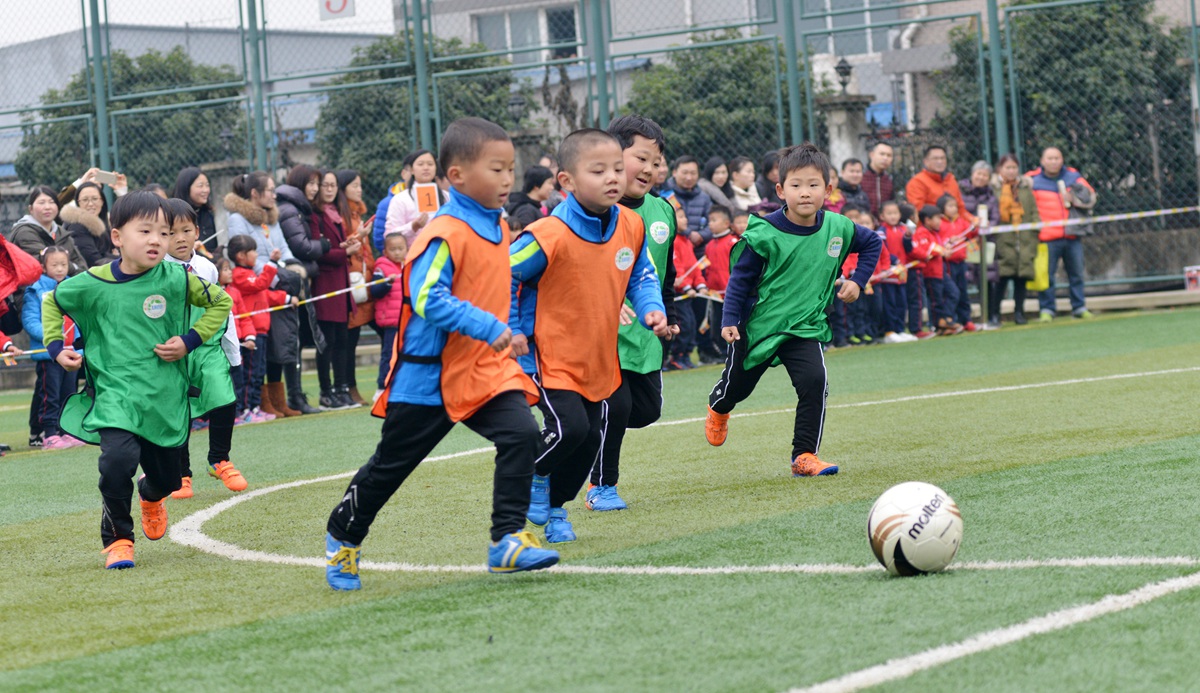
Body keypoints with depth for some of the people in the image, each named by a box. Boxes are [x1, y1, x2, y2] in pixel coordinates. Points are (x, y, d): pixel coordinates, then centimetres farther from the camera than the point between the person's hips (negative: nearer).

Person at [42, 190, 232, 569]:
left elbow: (221, 302, 8)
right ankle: (117, 538, -2)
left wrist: (190, 341, -4)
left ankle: (151, 497, 54)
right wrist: (56, 347, 2)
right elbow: (51, 303, 14)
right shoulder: (93, 284, -6)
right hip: (114, 393, -2)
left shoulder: (177, 279, -8)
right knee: (118, 459, -26)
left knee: (166, 476, 13)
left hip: (165, 396, 2)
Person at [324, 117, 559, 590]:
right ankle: (343, 538, 29)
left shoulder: (497, 228, 7)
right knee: (391, 465, 8)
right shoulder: (444, 235, -20)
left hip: (487, 371, 6)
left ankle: (508, 540, -13)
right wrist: (488, 328, -31)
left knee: (521, 435, -17)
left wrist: (508, 332, 20)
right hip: (430, 375, -6)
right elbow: (427, 299, -29)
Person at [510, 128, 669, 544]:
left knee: (590, 441, 9)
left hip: (599, 360, 6)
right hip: (551, 357, -6)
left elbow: (641, 276, 13)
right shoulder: (548, 237, -23)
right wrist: (512, 331, -13)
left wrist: (651, 309, -5)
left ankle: (555, 509, 31)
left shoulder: (631, 227, -3)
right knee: (569, 429, -20)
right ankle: (531, 475, 11)